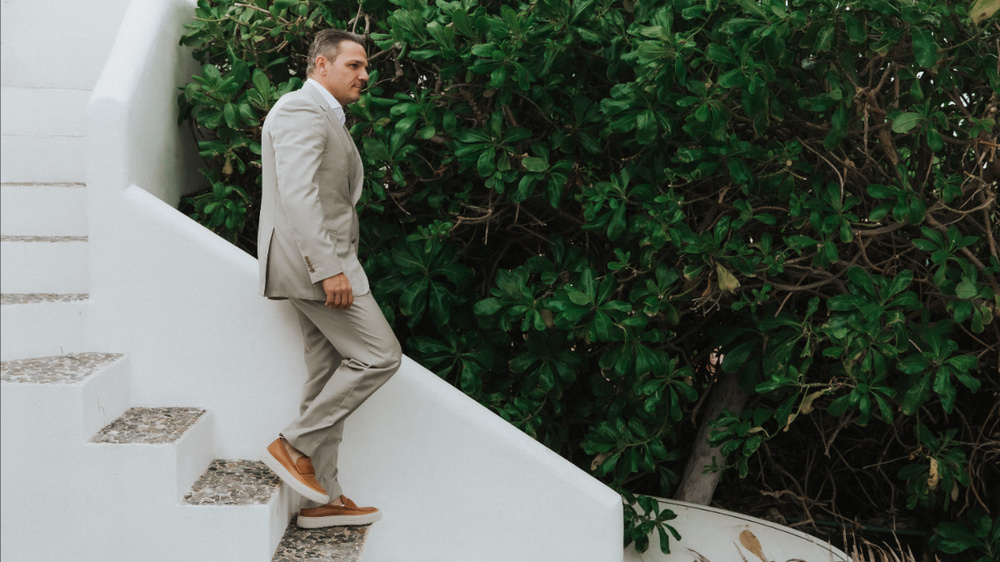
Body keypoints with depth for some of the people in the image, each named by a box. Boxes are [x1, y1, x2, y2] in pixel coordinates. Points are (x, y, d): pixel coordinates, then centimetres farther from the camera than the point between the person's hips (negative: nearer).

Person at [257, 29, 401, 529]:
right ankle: (293, 446, -2)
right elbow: (297, 192, -22)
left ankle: (323, 500, 15)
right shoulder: (301, 109, -11)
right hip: (315, 260, -10)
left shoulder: (326, 118, 23)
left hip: (322, 261, 10)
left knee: (328, 376, 10)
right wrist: (329, 268, -27)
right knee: (379, 356, -10)